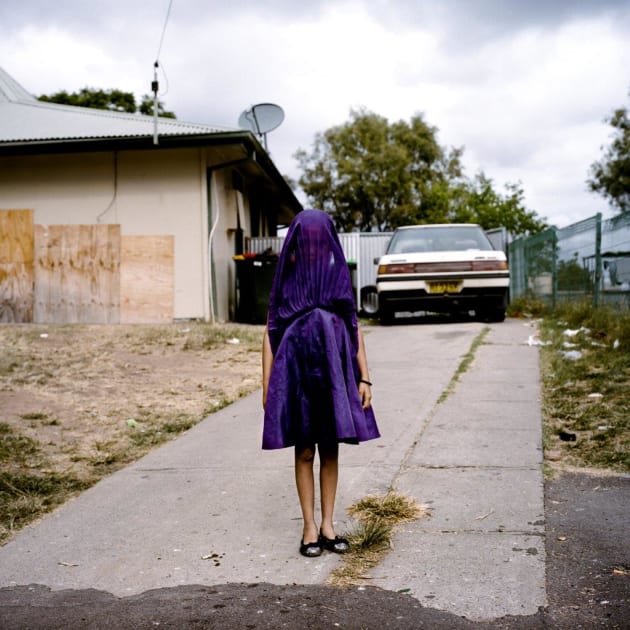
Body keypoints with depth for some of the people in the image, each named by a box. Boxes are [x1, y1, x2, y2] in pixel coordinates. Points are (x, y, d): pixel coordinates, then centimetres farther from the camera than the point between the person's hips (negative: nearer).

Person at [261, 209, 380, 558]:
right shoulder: (287, 278, 1)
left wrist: (364, 377, -1)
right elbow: (270, 332, 1)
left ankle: (328, 524, 18)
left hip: (334, 371, 1)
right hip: (297, 372, -1)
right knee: (304, 452, 5)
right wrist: (267, 384, -4)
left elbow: (354, 328, 6)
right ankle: (310, 527, 15)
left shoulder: (338, 275, 5)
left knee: (330, 451, 7)